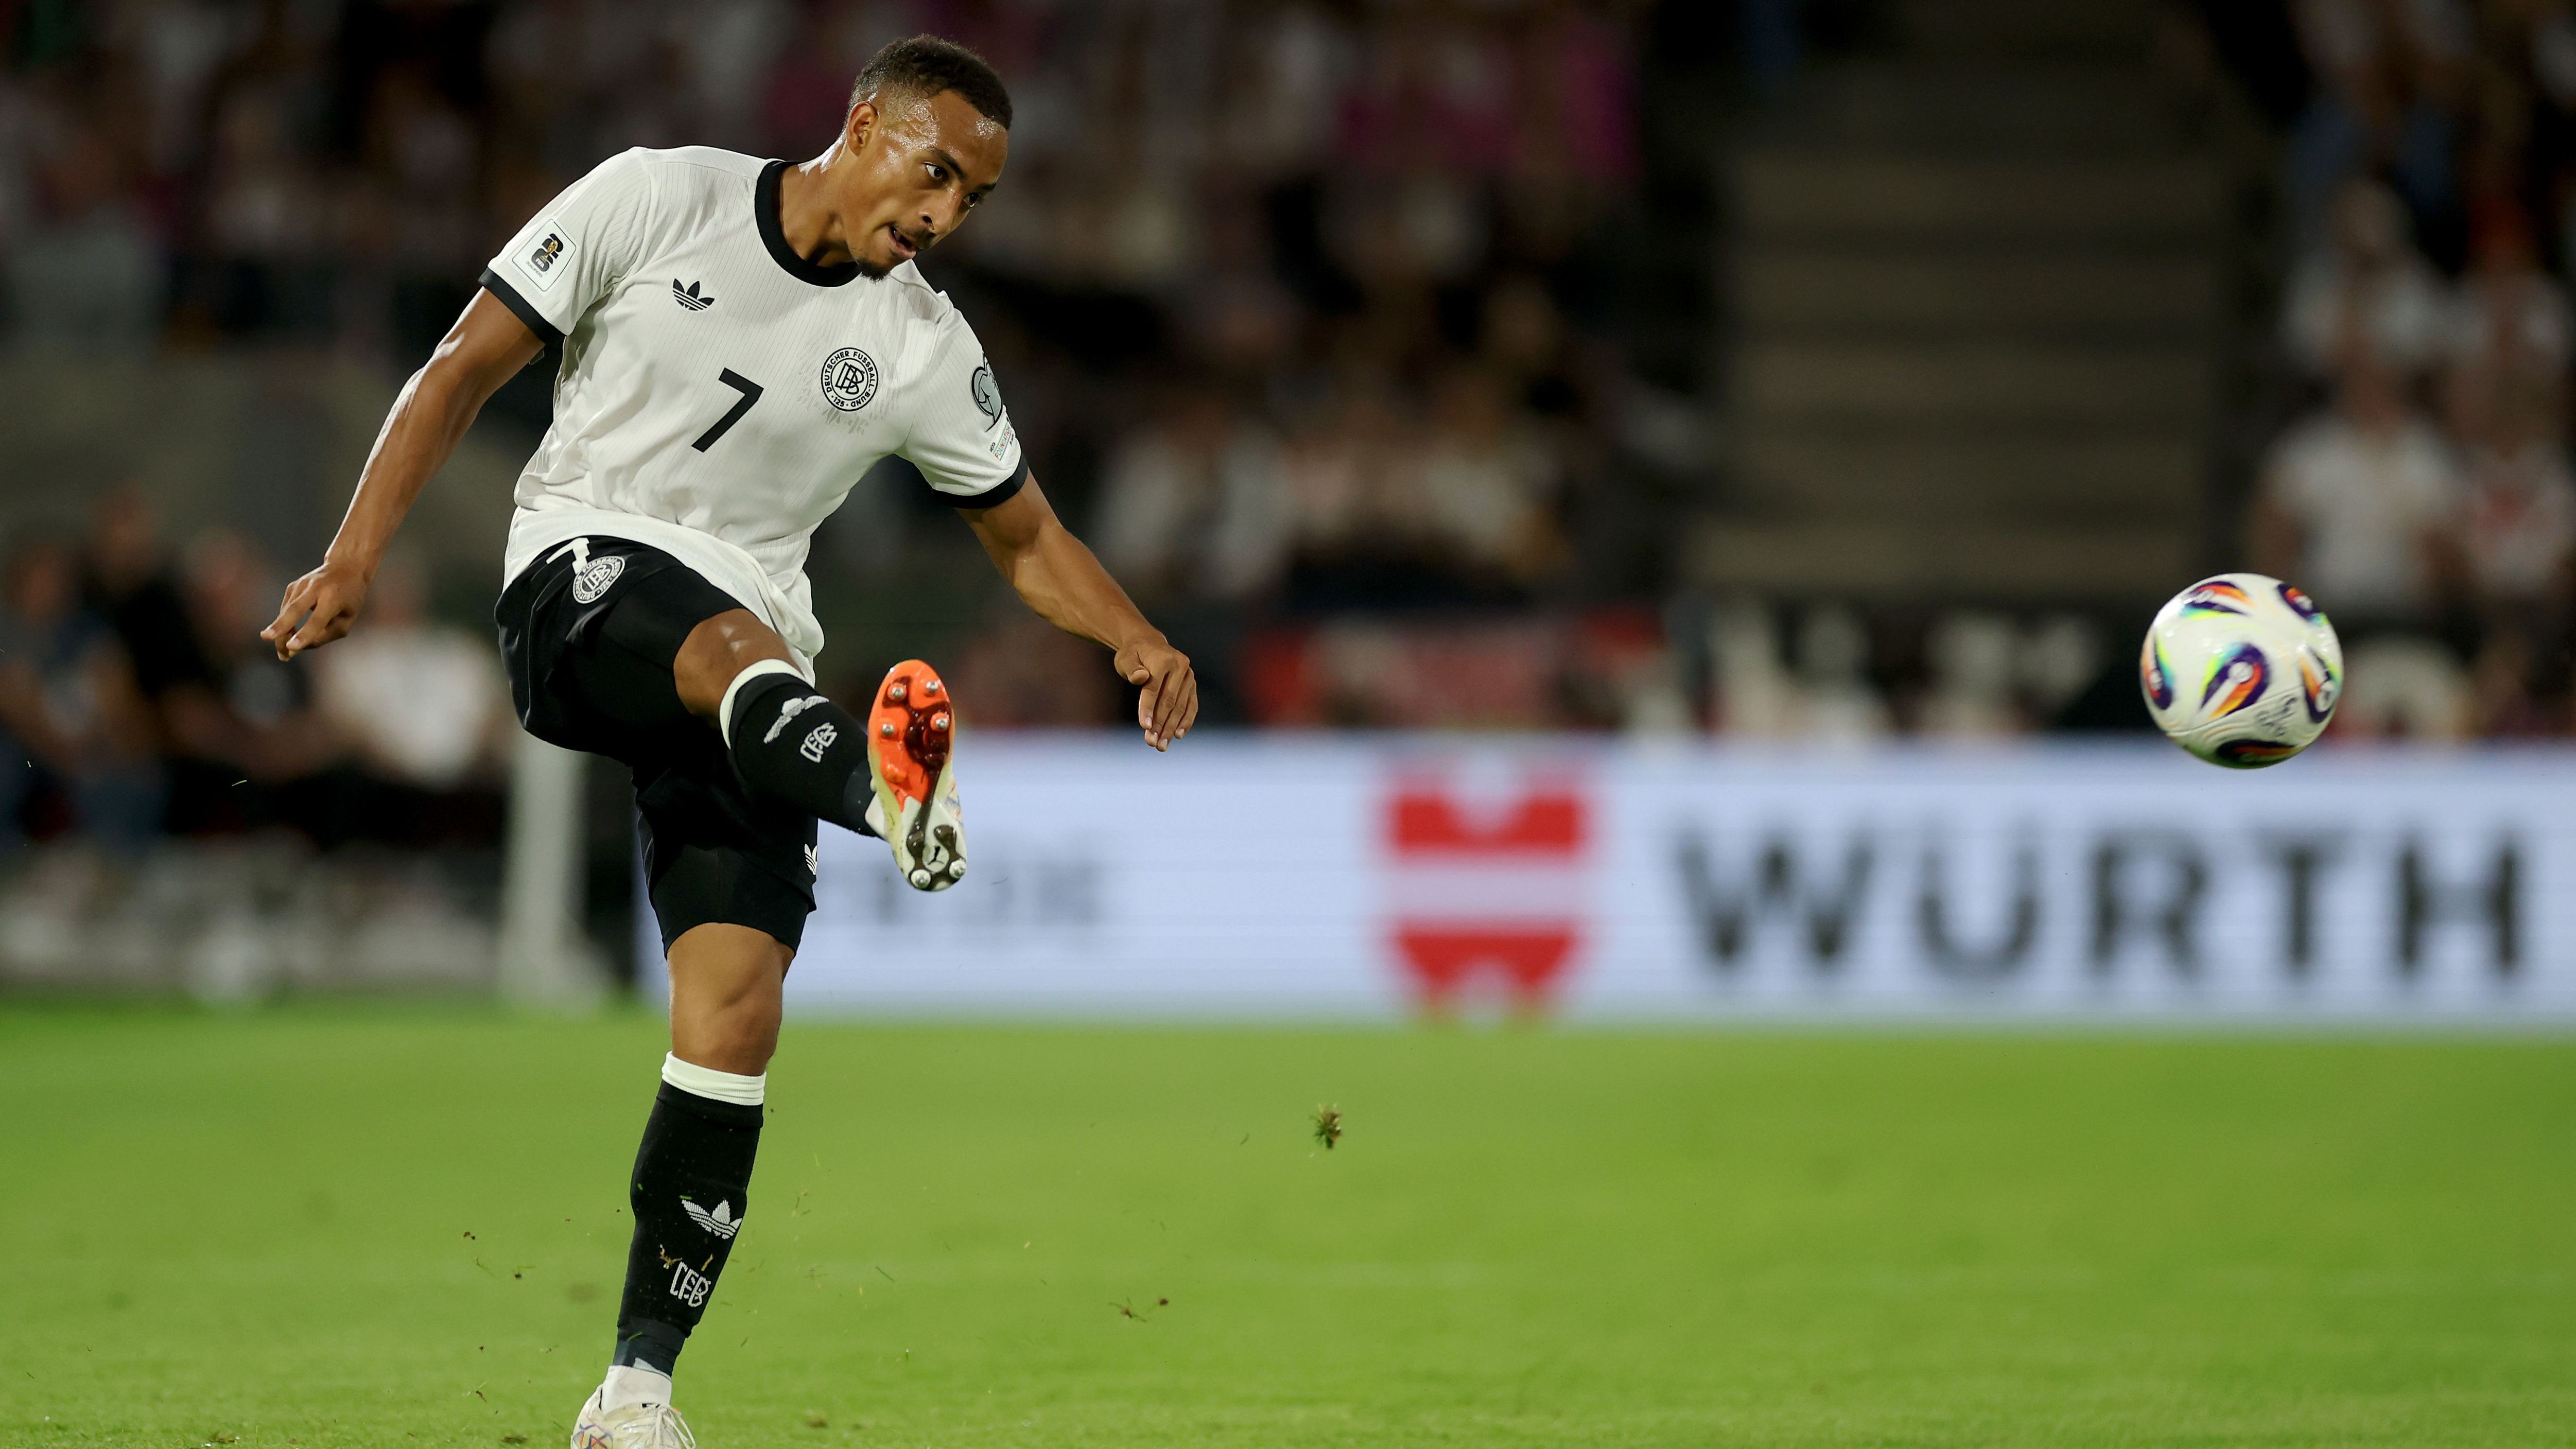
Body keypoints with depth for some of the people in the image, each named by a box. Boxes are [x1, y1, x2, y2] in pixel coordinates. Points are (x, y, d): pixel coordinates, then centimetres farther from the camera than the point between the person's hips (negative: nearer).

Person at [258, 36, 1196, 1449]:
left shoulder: (923, 348, 7)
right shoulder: (657, 199, -1)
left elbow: (1026, 538, 16)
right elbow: (466, 366, 1)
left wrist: (1136, 641, -5)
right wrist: (354, 560, -9)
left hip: (748, 650, 3)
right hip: (584, 575, -3)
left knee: (735, 1007, -12)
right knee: (740, 647, -39)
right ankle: (887, 794, -74)